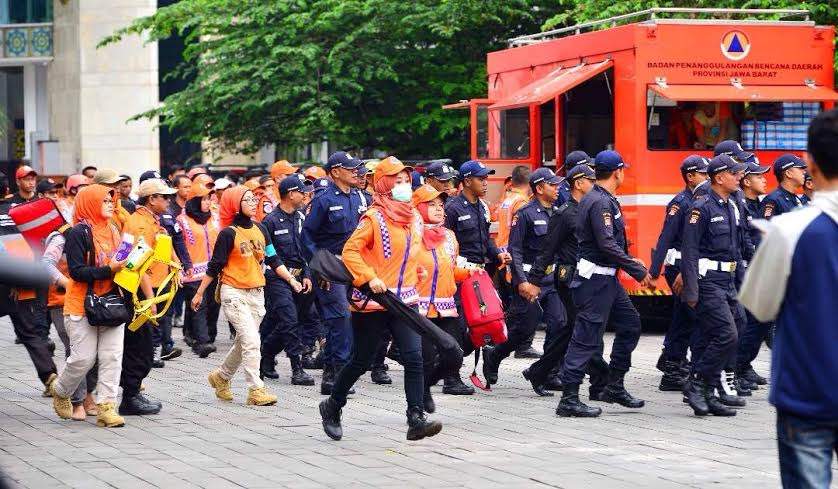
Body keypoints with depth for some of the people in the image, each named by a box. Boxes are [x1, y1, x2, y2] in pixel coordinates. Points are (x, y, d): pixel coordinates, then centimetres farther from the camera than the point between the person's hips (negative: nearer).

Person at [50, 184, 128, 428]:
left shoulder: (112, 230, 12)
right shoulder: (79, 233, -11)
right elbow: (76, 271, -17)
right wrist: (108, 270, -24)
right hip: (83, 304, -6)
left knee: (112, 356, -2)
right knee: (83, 357, -3)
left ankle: (106, 407, 1)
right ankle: (61, 392, 24)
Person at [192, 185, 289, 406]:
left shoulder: (259, 229, 8)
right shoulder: (229, 233, -9)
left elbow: (273, 260, 11)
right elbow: (214, 266, -5)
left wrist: (291, 280, 1)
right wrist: (199, 294, -2)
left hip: (257, 293, 6)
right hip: (234, 294, -6)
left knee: (243, 343, 13)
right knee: (251, 340, -14)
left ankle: (221, 377, 34)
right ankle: (256, 390, -11)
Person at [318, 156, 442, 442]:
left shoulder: (413, 219, 10)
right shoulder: (374, 218, -11)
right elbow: (350, 251, -17)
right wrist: (369, 278, -26)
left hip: (404, 300, 5)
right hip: (372, 301, -5)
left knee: (414, 357, -11)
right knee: (361, 361, 6)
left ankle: (416, 420, -13)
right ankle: (332, 407, 28)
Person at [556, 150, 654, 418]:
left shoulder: (600, 199, 15)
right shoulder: (600, 202, -17)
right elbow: (607, 245, -24)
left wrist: (629, 262, 19)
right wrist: (639, 271, -19)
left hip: (606, 278, 10)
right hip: (595, 278, -10)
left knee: (630, 323, 15)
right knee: (586, 337, -7)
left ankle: (614, 387, 20)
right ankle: (569, 400, -4)